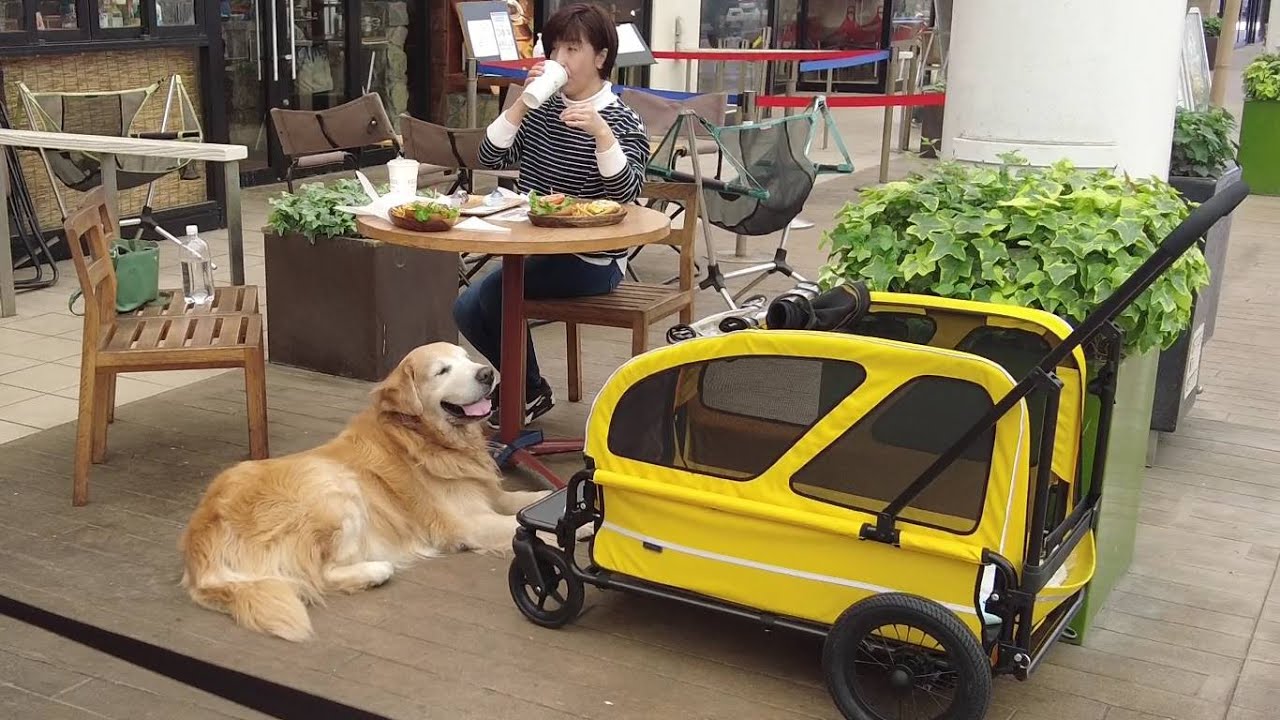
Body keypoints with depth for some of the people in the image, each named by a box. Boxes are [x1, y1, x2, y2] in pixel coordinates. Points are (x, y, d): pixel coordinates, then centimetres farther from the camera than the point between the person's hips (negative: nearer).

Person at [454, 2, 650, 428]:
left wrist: (601, 132, -36)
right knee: (468, 310, -2)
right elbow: (491, 158, -1)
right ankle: (525, 387, 19)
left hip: (592, 260, -7)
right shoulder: (542, 109, 6)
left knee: (491, 293, -20)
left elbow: (627, 194, -23)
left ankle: (528, 391, 4)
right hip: (538, 249, 7)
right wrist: (521, 103, -11)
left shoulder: (622, 121, -9)